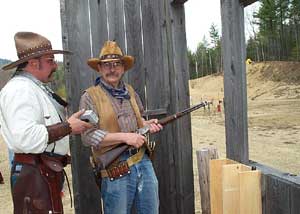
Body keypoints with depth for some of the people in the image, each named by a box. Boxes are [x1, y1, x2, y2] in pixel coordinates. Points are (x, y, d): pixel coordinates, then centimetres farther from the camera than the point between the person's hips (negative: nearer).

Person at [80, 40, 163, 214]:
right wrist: (124, 136, -20)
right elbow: (88, 135, -15)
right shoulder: (90, 97, -6)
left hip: (144, 162, 6)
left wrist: (146, 125, 2)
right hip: (117, 170, -5)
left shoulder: (130, 92, 12)